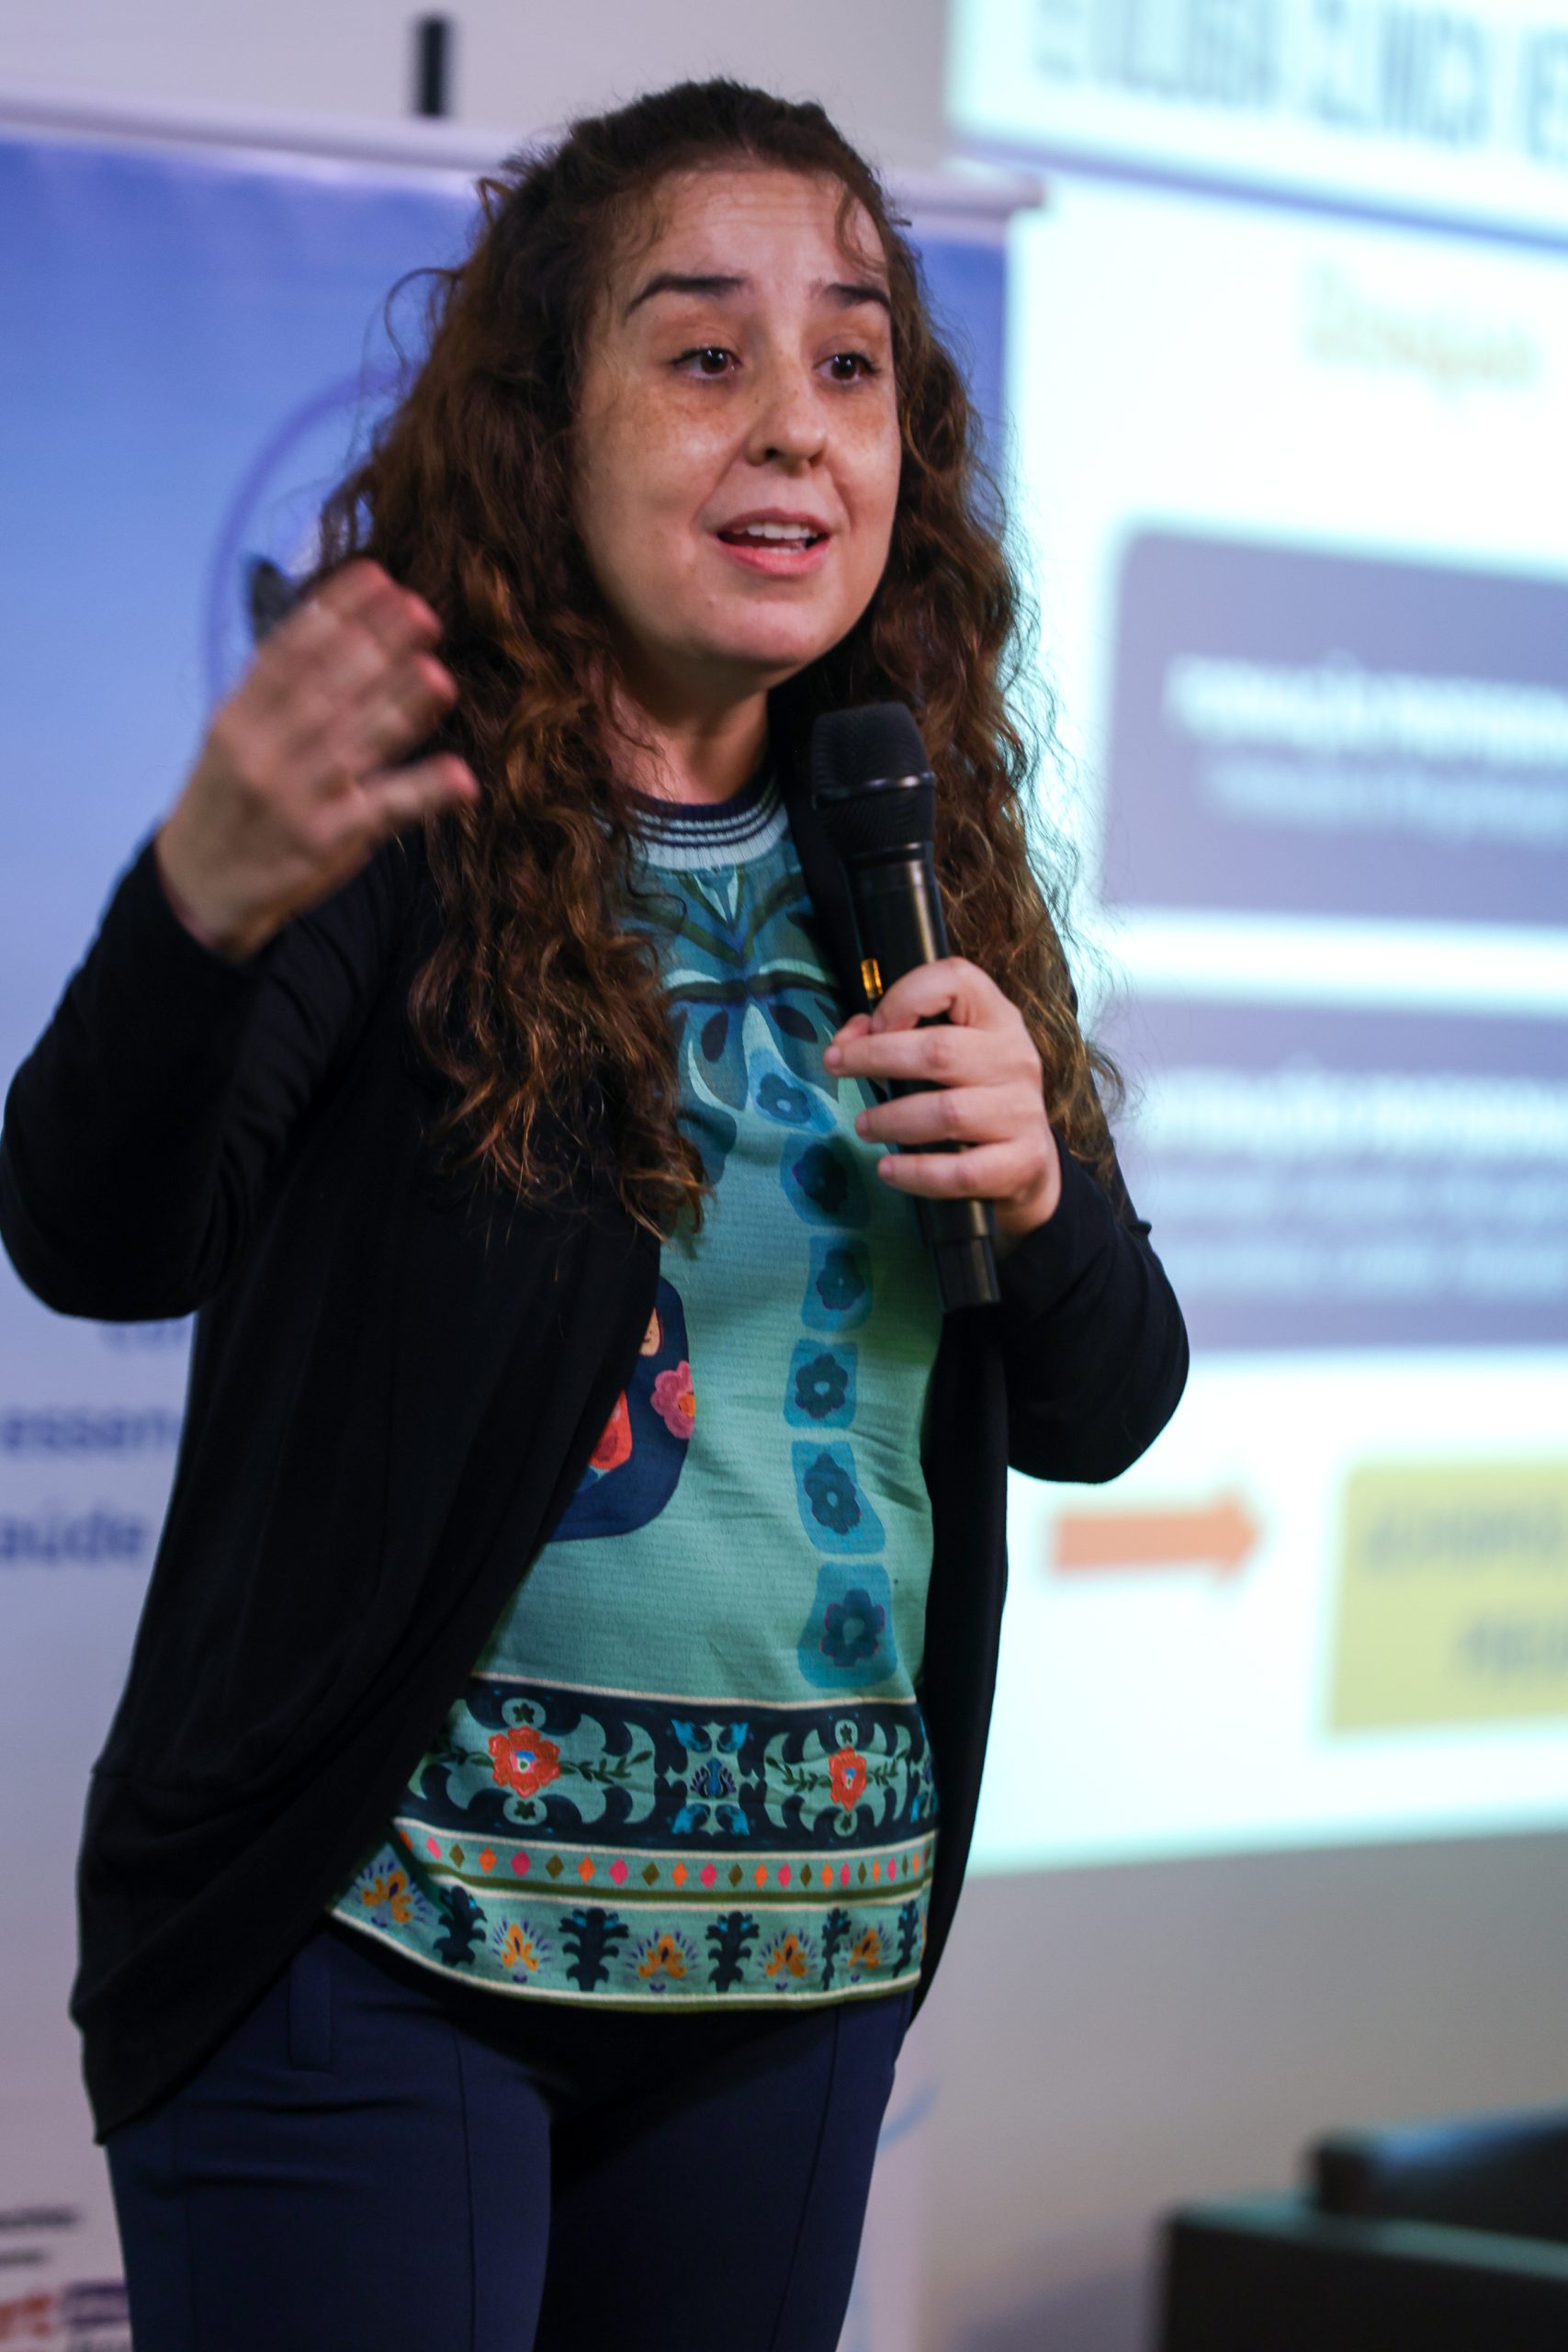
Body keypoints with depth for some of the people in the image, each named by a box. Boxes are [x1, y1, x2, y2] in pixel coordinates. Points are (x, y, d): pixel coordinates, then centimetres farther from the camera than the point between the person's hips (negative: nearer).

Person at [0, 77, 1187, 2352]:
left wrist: (1033, 1188, -10)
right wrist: (202, 909, -44)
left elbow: (1103, 1414, 13)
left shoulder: (917, 864, 8)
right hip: (376, 1920, -5)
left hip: (804, 1940, 6)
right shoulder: (416, 817, -9)